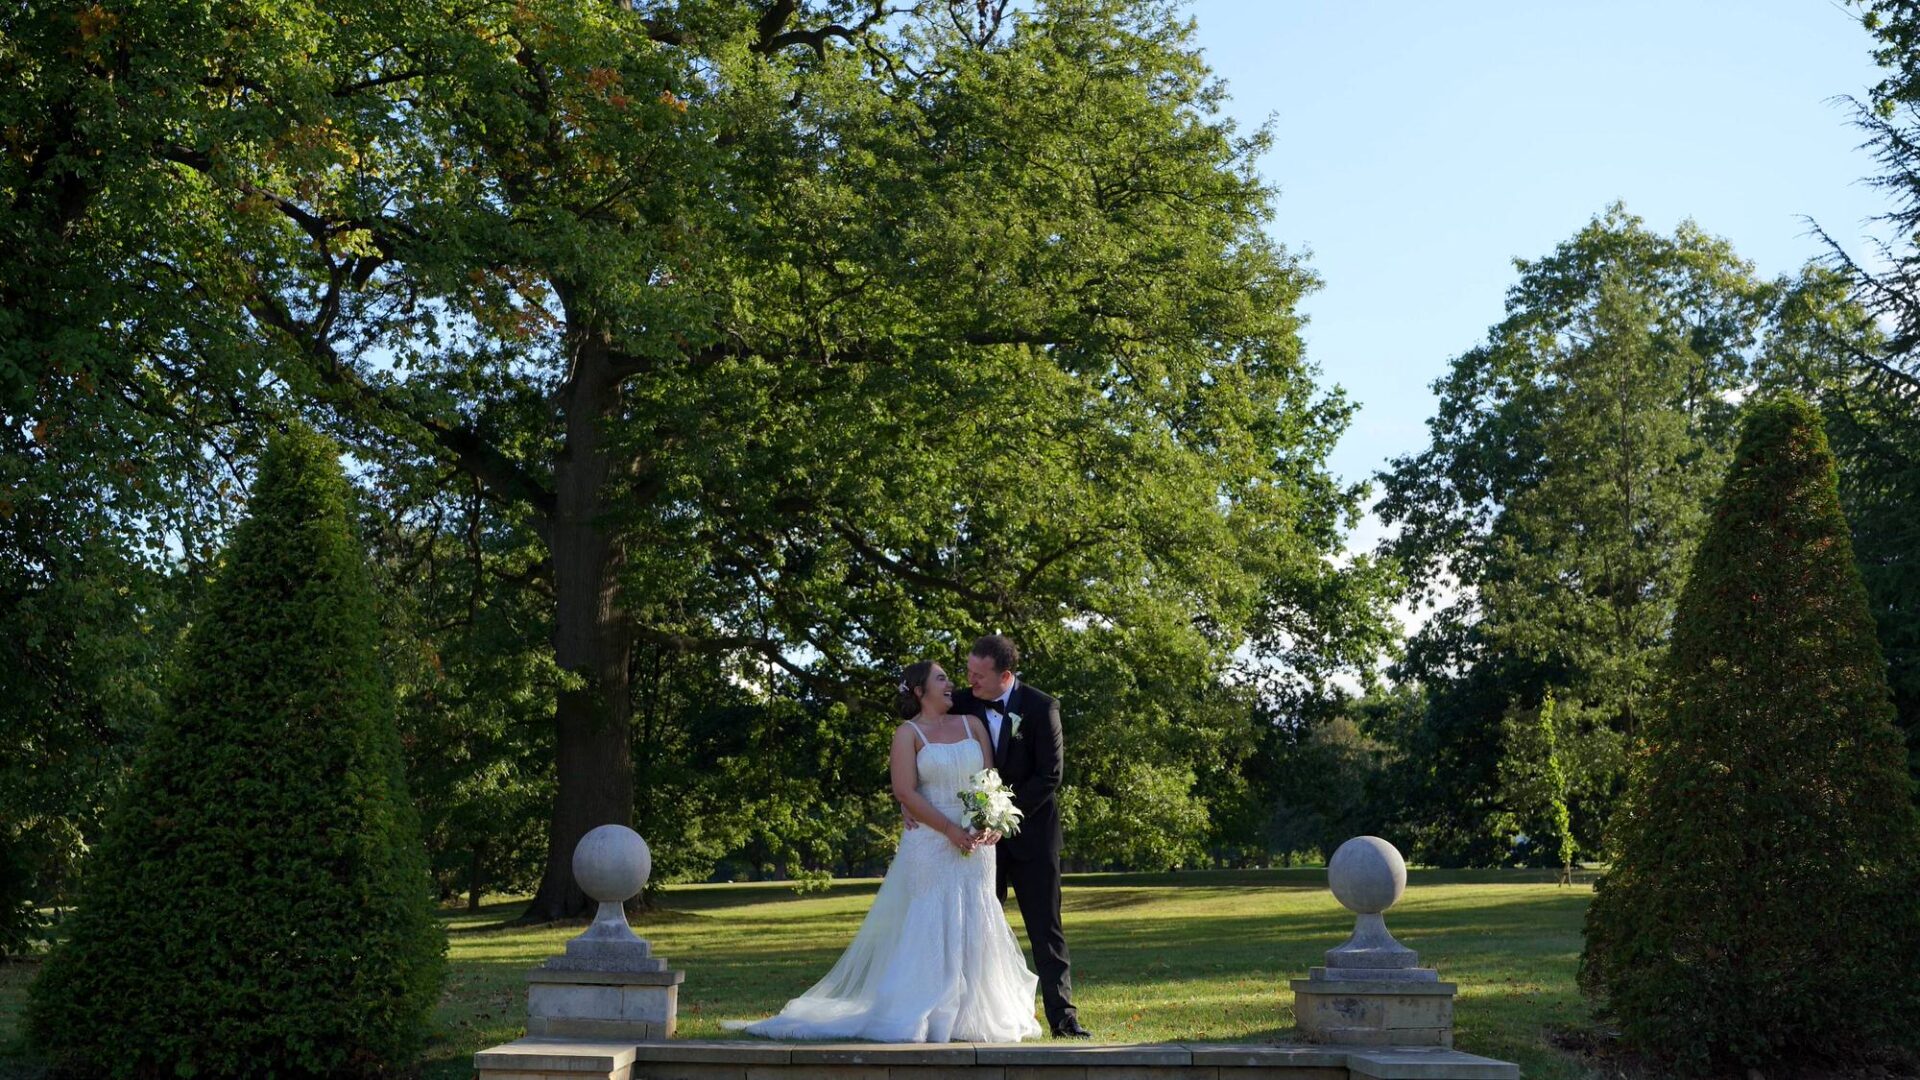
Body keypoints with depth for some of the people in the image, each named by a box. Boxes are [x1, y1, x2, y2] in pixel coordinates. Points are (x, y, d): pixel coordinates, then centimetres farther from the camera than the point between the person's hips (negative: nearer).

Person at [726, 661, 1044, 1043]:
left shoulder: (972, 724, 11)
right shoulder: (909, 733, -1)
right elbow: (905, 792, -10)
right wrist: (951, 831, -16)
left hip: (976, 842, 4)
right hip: (930, 845, -4)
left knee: (975, 928, 6)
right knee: (930, 927, -5)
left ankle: (972, 1015, 15)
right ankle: (919, 1016, 3)